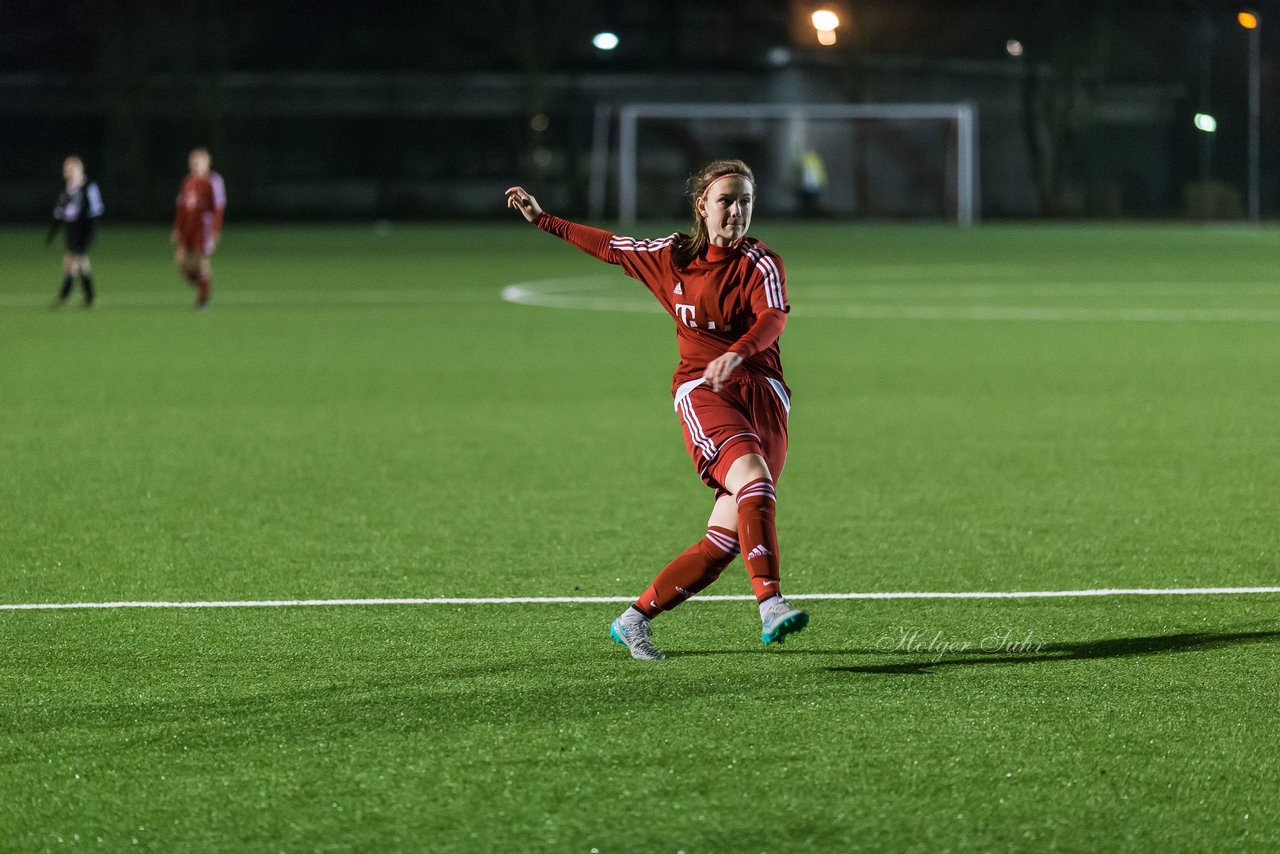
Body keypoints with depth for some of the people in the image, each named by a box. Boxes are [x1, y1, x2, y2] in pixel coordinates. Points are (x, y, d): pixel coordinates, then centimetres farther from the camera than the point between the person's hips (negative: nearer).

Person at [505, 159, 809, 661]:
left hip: (762, 394, 0)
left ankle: (634, 620, 9)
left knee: (723, 543, -8)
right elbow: (609, 247, 27)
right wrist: (542, 219, 31)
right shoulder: (671, 256, 10)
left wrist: (737, 353, -41)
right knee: (752, 477, -31)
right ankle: (769, 604, -44)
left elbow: (773, 319, -21)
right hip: (701, 392, 0)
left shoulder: (760, 264, -1)